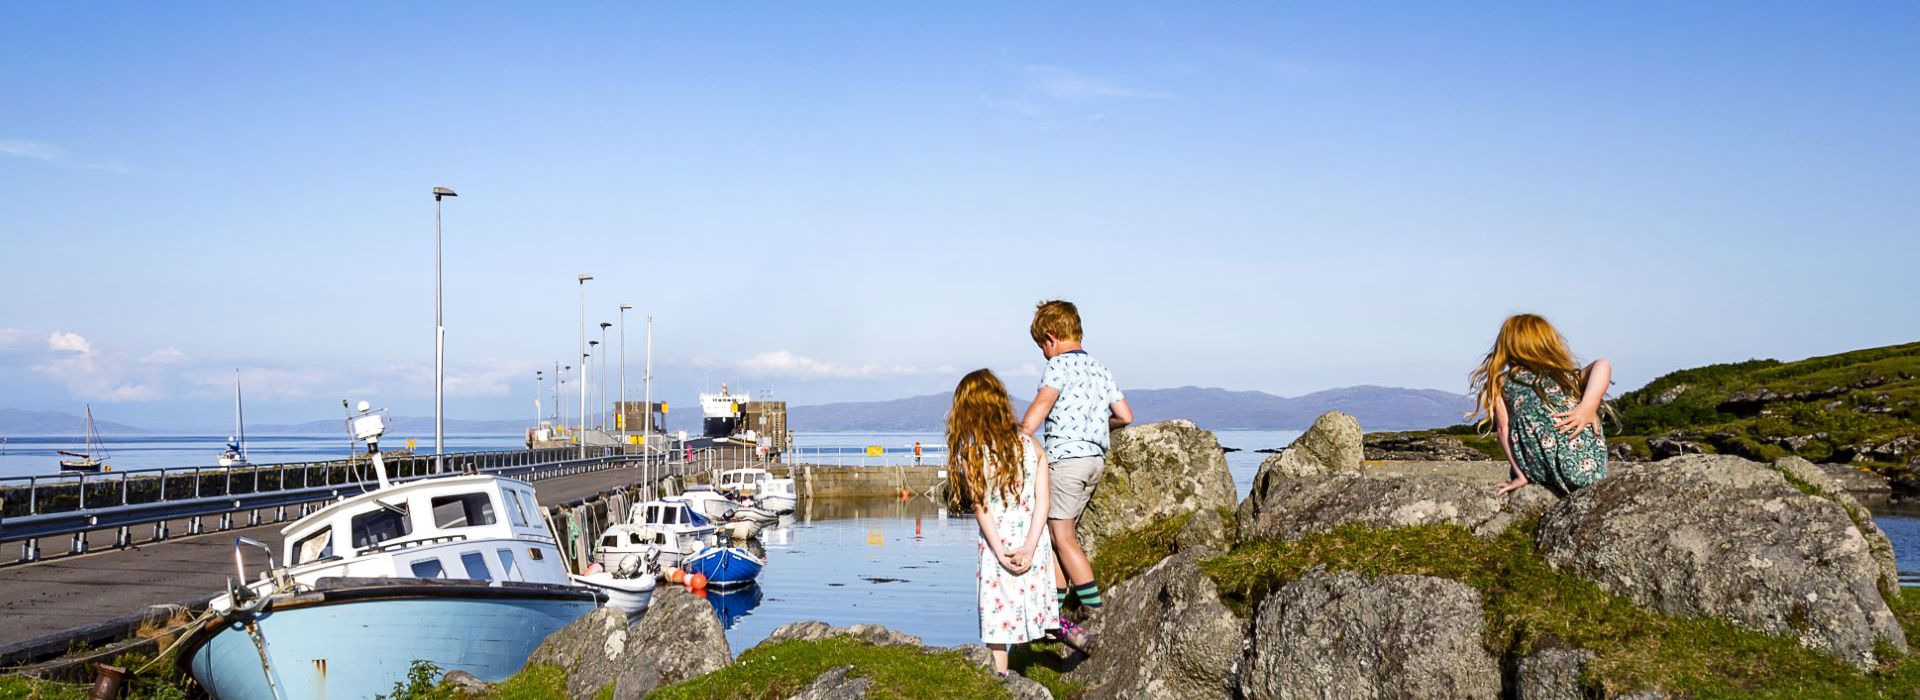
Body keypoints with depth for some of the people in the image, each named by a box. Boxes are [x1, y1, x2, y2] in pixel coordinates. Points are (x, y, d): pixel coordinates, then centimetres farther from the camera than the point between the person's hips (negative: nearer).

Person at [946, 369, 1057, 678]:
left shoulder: (969, 453, -7)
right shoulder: (1030, 444, 3)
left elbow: (981, 507, -12)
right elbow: (1042, 502, -5)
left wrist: (1000, 551, -12)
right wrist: (1029, 548, -10)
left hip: (998, 546, -2)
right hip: (1033, 544, 2)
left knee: (998, 608, 7)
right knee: (1032, 597, 17)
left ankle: (1000, 674, 12)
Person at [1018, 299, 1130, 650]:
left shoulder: (1059, 364, -6)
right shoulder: (1100, 368, 17)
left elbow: (1042, 403, -23)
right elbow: (1125, 416, 17)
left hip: (1066, 456, -8)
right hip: (1096, 458, 9)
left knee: (1063, 538, -4)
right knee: (1056, 535, 13)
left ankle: (1097, 615, -7)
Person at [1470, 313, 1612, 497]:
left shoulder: (1502, 384, 15)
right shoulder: (1571, 376, 20)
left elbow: (1505, 430, 2)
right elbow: (1603, 364, 0)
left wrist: (1521, 475, -1)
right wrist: (1589, 407, -8)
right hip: (1591, 472, 1)